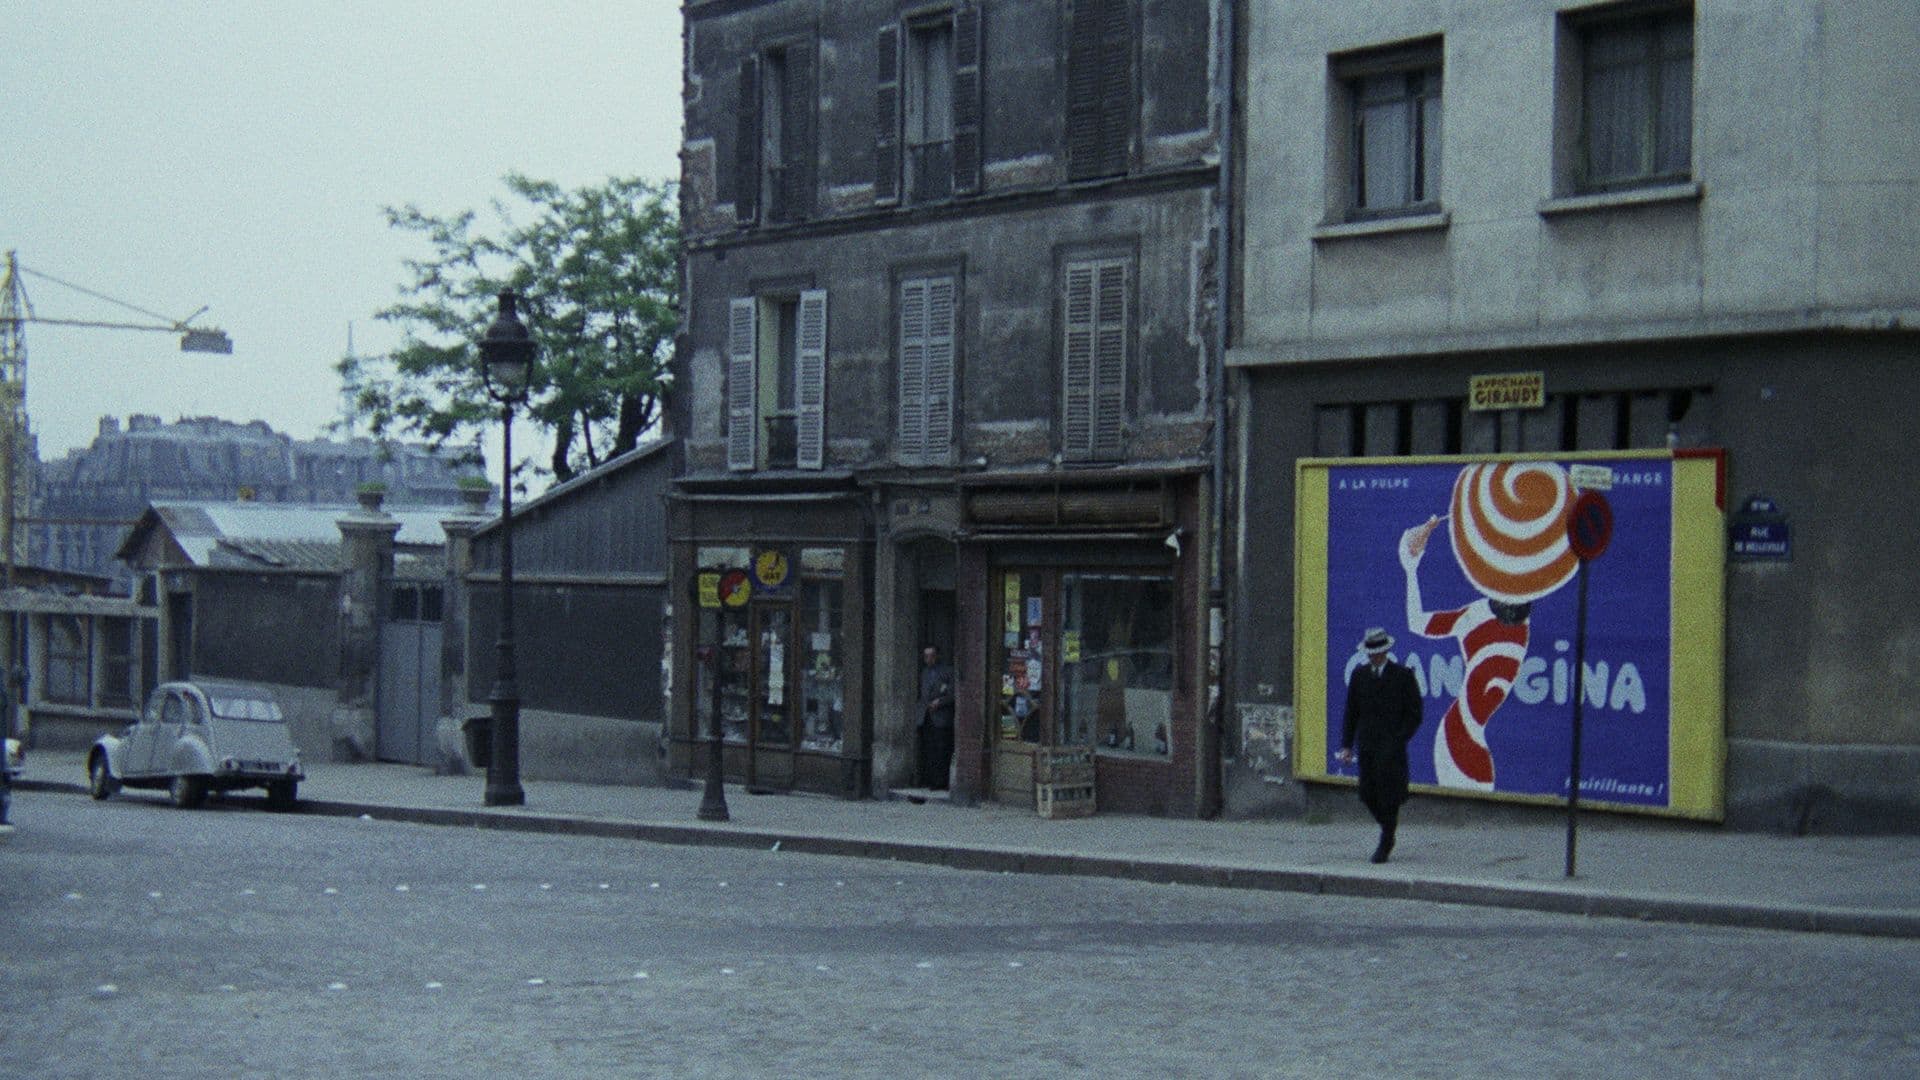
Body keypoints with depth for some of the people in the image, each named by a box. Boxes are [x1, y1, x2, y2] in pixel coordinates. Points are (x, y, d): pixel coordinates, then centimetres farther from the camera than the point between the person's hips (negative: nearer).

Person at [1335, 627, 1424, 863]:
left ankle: (1385, 843, 6)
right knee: (1368, 795, 5)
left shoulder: (1403, 676, -3)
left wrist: (1398, 741, -12)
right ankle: (1389, 830, 28)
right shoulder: (1359, 675, 9)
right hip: (1366, 746, 4)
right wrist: (1347, 744, 5)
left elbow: (1414, 715, -2)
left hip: (1391, 746, -4)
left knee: (1388, 794, -5)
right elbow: (1351, 712, 13)